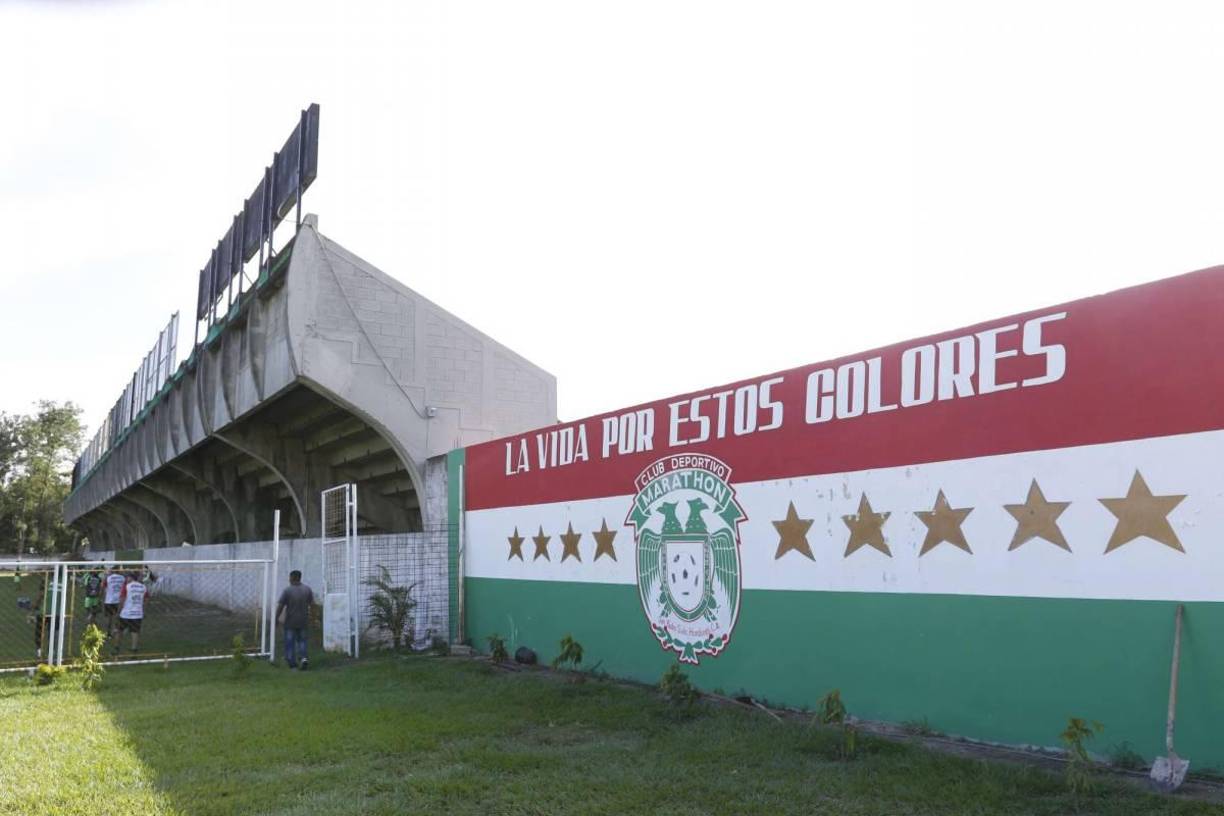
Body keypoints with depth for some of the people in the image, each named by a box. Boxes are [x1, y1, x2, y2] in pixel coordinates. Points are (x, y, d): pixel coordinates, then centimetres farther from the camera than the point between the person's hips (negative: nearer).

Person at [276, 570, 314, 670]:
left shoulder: (287, 590, -14)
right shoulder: (307, 589, -2)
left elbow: (280, 606, -14)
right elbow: (312, 603, 2)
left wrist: (276, 618, -3)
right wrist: (310, 616, 15)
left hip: (290, 621, -3)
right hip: (303, 621, 3)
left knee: (290, 641, 9)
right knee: (301, 640, 17)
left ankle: (291, 662, 12)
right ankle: (303, 657, -3)